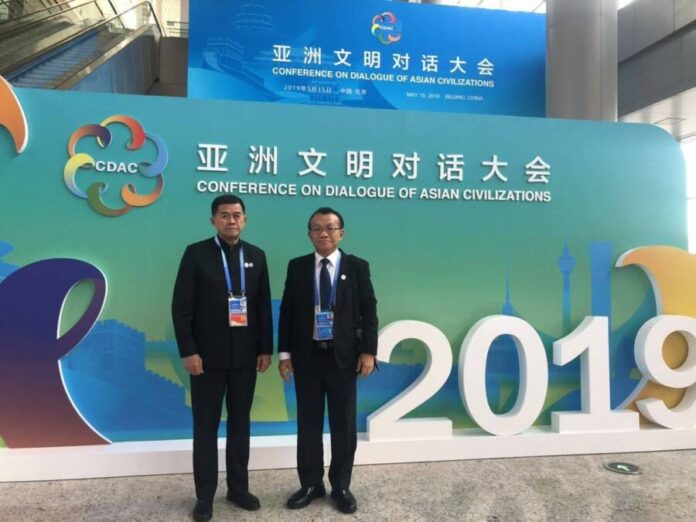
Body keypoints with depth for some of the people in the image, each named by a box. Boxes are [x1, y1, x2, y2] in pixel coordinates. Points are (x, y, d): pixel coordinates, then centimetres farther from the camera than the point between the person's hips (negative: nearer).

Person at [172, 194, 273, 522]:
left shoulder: (256, 256, 6)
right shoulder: (196, 253, -4)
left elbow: (264, 306, 6)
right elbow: (181, 306, -7)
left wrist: (265, 349, 2)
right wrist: (188, 352, -12)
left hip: (245, 355, 3)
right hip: (208, 354, -3)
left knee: (240, 423, 13)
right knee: (206, 426, 8)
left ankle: (238, 488, 28)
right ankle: (205, 495, 23)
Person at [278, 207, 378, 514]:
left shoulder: (358, 267, 1)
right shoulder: (297, 267, 4)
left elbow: (369, 311, -1)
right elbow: (287, 311, 3)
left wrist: (368, 351, -8)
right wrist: (285, 353, -1)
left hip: (344, 356, -1)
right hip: (307, 356, 1)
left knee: (344, 424, 9)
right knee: (308, 423, 11)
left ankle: (341, 486, 26)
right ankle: (311, 484, 27)